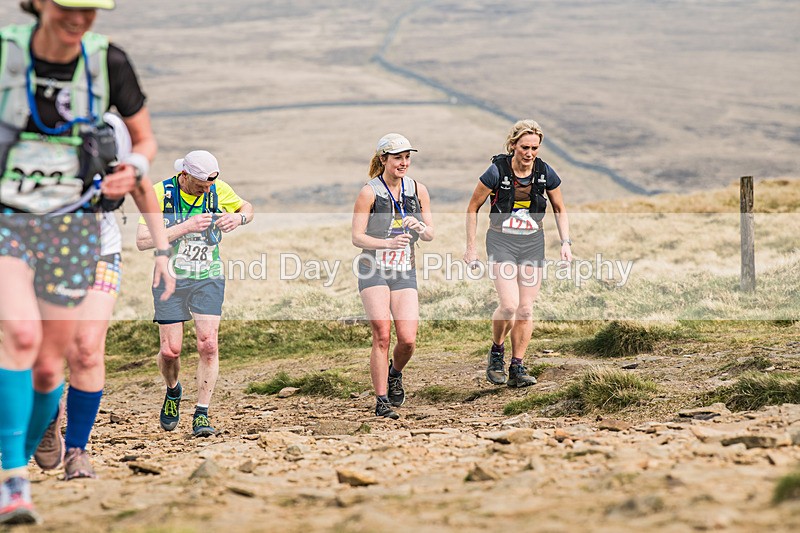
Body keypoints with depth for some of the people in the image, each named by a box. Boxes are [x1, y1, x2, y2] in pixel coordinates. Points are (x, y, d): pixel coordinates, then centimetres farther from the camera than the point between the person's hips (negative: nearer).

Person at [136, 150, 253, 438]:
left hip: (208, 279, 1)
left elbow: (247, 208, 13)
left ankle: (201, 415, -5)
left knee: (208, 345, -13)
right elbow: (143, 240, -20)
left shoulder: (218, 190, -6)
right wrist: (185, 227, -28)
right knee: (170, 350, -3)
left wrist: (239, 218, -12)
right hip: (170, 279, -1)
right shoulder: (160, 193, -14)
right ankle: (173, 392, 30)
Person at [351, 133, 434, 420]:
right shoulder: (369, 192, -6)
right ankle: (382, 402, -6)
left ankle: (395, 373, 26)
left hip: (405, 272, 3)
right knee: (382, 334, -15)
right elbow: (357, 237, -10)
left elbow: (430, 234, 9)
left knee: (408, 340, -8)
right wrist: (389, 243, -26)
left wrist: (420, 228, -16)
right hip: (374, 271, -3)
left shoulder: (418, 190, 5)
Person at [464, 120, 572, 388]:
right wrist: (471, 246, -3)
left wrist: (566, 242, 0)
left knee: (526, 309, 0)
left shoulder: (546, 174, -4)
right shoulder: (497, 171, -14)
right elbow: (472, 208, -2)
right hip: (501, 242, -3)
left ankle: (517, 367, 10)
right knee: (509, 305, -17)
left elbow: (560, 210, 11)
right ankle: (496, 353, 8)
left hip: (533, 243, 3)